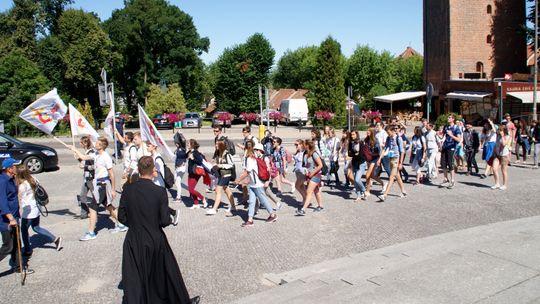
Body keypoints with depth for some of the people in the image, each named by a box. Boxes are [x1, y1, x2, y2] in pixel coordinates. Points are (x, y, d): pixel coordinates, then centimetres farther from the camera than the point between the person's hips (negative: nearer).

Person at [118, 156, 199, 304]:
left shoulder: (128, 189, -9)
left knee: (134, 278, 13)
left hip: (133, 242, 2)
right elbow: (165, 221, -16)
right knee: (167, 272, 18)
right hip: (155, 240, -1)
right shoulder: (159, 191, -18)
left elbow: (122, 217, -2)